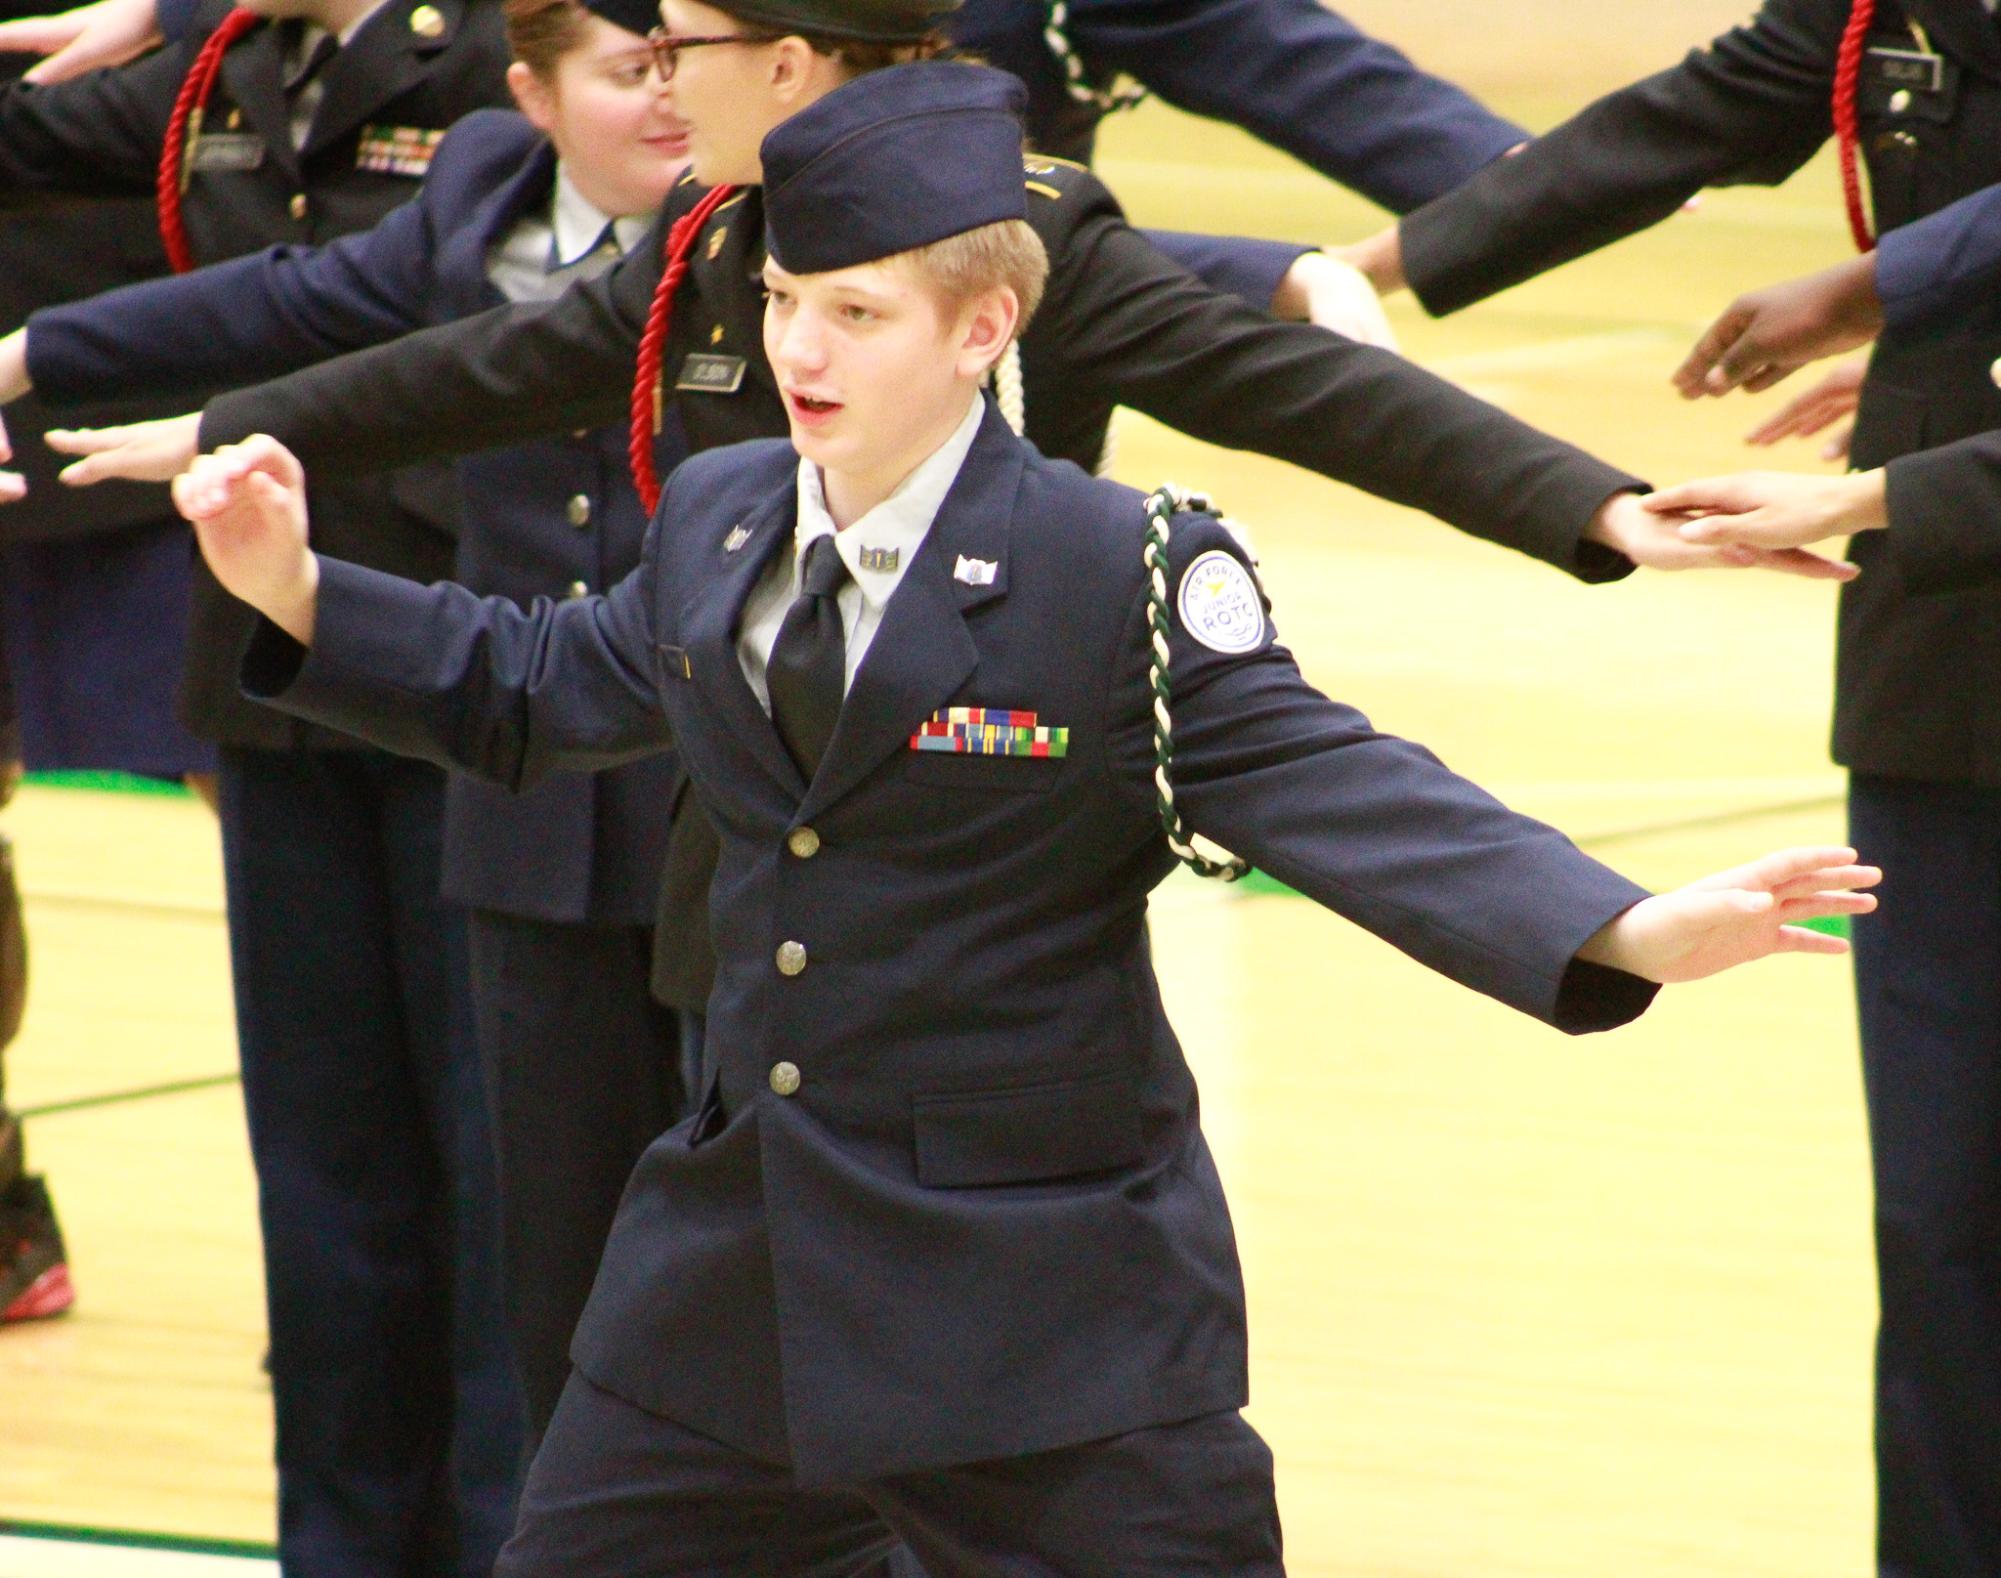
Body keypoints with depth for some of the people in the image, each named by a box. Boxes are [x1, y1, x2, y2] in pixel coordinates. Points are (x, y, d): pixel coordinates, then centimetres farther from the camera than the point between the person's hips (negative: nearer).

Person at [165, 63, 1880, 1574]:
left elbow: (1335, 793, -19)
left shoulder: (1123, 574, -13)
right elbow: (538, 690, 24)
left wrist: (1627, 933, -33)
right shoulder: (714, 525, 6)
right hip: (744, 1266, 6)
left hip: (1044, 1300, -6)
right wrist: (296, 591, 17)